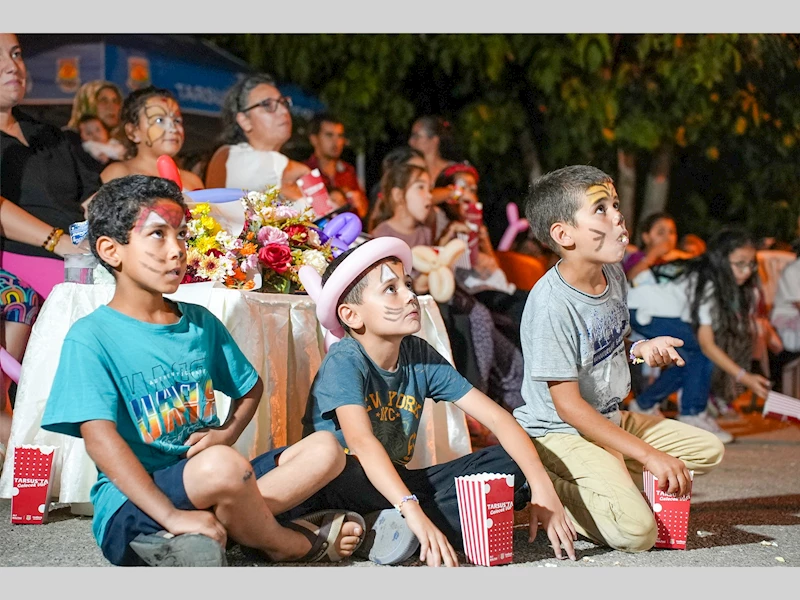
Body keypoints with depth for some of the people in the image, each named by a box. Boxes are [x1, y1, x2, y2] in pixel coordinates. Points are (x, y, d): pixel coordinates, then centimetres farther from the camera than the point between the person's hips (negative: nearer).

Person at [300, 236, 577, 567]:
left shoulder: (420, 357, -1)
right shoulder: (345, 362, -18)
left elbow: (496, 417, -4)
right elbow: (360, 441, -36)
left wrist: (542, 487, -19)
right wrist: (413, 512, -50)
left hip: (396, 482, 7)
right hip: (342, 485, -7)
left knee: (511, 463, -8)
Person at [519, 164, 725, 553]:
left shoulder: (613, 273, 1)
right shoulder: (551, 304, -25)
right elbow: (568, 406, -24)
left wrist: (641, 350, -5)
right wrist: (649, 455, -25)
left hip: (611, 419, 9)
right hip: (561, 433, -9)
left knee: (709, 450, 7)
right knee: (637, 533, -24)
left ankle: (616, 484, 4)